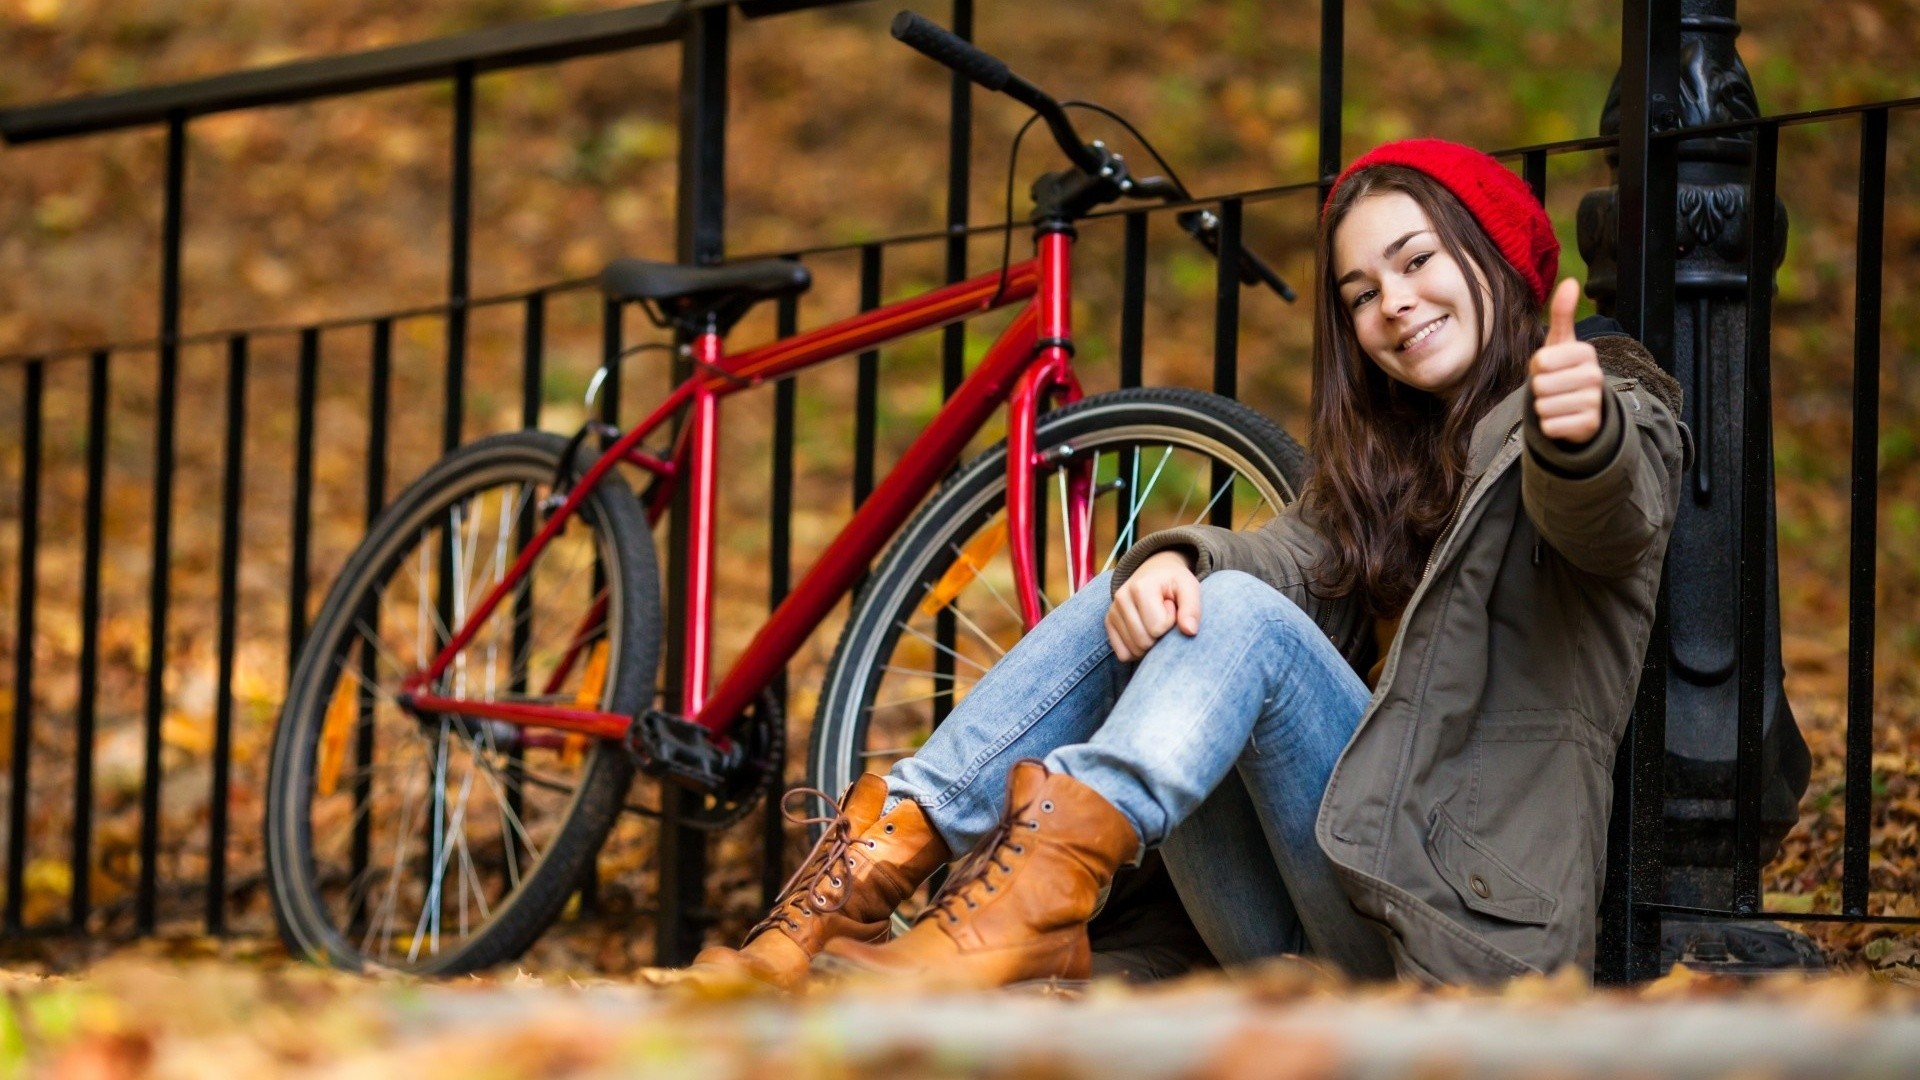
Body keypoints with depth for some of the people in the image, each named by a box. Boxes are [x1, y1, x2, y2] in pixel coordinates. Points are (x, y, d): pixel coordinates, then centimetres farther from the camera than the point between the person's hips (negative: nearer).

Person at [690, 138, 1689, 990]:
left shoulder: (1621, 411, 6)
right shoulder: (1388, 452, 25)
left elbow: (1608, 512, -21)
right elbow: (1294, 552, 2)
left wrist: (1582, 433, -46)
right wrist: (1171, 561, -21)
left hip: (1458, 915, -6)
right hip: (1304, 945, 6)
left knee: (1246, 617, -25)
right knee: (1128, 608, -11)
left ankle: (1038, 896, -48)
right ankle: (856, 887, -26)